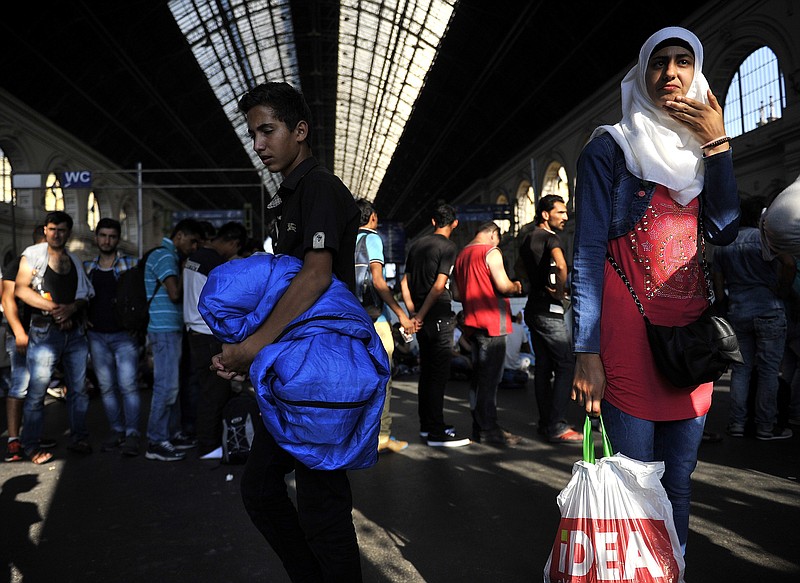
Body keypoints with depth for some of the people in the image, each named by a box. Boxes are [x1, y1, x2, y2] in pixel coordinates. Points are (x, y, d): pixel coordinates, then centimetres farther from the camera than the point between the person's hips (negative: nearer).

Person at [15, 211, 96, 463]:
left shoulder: (75, 261, 17)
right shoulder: (33, 254, 3)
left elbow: (85, 296, 14)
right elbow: (20, 289, -7)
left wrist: (71, 308, -8)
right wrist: (53, 308, -15)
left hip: (75, 331, 5)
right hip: (45, 331, -4)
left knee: (79, 388, 7)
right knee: (37, 391, -2)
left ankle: (78, 439, 17)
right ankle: (32, 446, 8)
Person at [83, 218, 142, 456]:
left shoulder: (130, 264, 1)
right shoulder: (86, 267, 11)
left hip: (124, 335, -4)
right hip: (97, 336, 4)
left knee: (128, 385, -9)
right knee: (106, 387, 8)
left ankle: (132, 434, -5)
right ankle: (117, 430, 18)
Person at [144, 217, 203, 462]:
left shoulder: (171, 256, 20)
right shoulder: (164, 255, -12)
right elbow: (175, 293, -22)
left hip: (172, 329, 11)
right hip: (164, 329, -11)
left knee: (172, 385, 14)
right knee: (166, 386, -8)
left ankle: (172, 434, 22)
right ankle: (156, 443, -2)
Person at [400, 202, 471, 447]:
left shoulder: (416, 245, 12)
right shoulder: (449, 248, -9)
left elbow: (405, 281, 12)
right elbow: (440, 285, -18)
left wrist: (413, 313, 11)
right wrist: (420, 315, -13)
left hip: (422, 318, 7)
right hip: (439, 316, -7)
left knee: (427, 371, 15)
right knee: (439, 374, -4)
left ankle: (426, 425, 23)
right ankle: (436, 432, 0)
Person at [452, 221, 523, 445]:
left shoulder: (461, 255, 15)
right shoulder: (491, 252, -9)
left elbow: (456, 294, 17)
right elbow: (503, 285, -17)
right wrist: (516, 286, 2)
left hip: (472, 323, 8)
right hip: (491, 322, -8)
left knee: (478, 376, 13)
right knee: (490, 378, -4)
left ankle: (478, 427, 19)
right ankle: (489, 429, 0)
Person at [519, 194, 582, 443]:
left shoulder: (527, 239, 15)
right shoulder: (550, 238, -12)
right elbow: (561, 266, -32)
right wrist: (562, 292, -16)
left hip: (533, 308, 9)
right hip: (549, 311, -9)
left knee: (543, 366, 12)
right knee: (566, 364, -6)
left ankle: (545, 422, 18)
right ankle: (556, 427, -7)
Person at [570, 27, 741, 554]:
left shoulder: (702, 151, 16)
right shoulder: (610, 148, 0)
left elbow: (725, 231, 0)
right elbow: (588, 252, -8)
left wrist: (717, 142, -3)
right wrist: (586, 352, -15)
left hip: (692, 337, 5)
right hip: (629, 333, -5)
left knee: (679, 481, 11)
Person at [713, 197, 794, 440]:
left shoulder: (722, 246, 11)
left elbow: (718, 286, 10)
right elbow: (789, 264, -18)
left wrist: (726, 312, 15)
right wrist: (781, 292, -5)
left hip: (737, 313, 5)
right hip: (769, 311, -4)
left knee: (741, 368, 9)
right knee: (768, 369, 1)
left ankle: (736, 424, 10)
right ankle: (766, 426, 5)